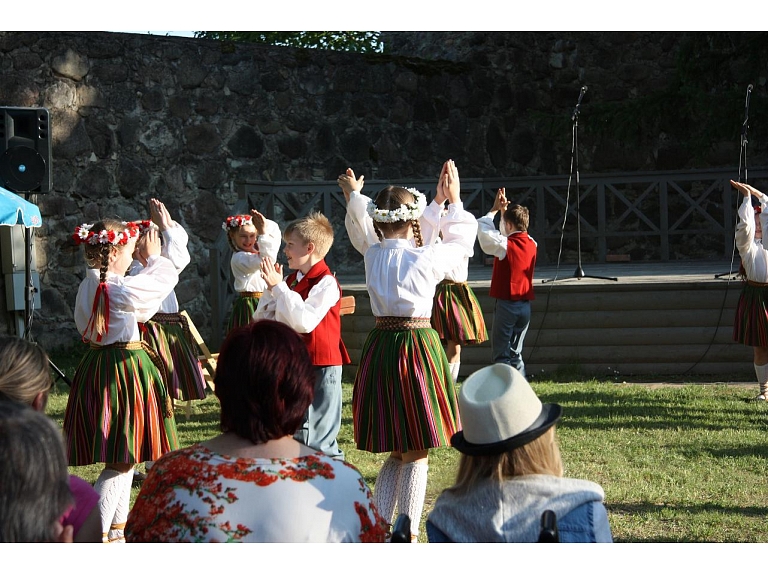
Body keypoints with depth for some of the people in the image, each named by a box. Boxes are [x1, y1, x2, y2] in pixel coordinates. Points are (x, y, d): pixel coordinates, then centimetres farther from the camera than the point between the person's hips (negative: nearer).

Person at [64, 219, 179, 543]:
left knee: (122, 456, 19)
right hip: (126, 368, -9)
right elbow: (166, 279, -5)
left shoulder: (88, 286, 5)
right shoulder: (122, 289, -20)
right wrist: (153, 257, 12)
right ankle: (99, 535, -4)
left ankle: (118, 528, 29)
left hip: (96, 367, 9)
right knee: (122, 459, -3)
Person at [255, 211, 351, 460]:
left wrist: (278, 287, -23)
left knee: (318, 442, -4)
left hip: (319, 367, -9)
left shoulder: (326, 283, -15)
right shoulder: (290, 281, 10)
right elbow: (262, 319, 12)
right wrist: (272, 289, -3)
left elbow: (304, 321, -28)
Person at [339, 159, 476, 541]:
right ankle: (409, 535, 3)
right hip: (419, 347, -6)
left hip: (380, 349, 6)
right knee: (417, 454, 2)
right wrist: (453, 199, 17)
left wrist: (353, 195, 37)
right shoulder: (424, 259, -12)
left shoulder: (373, 255, 1)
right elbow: (461, 241, 6)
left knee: (397, 453, 16)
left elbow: (361, 226, 23)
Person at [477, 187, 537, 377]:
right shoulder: (531, 244, 5)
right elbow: (508, 234, 23)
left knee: (500, 355, -2)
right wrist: (505, 211, 21)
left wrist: (495, 210, 9)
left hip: (506, 304, -6)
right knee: (515, 354, 14)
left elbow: (482, 229, -2)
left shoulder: (504, 245, -14)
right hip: (525, 305, 6)